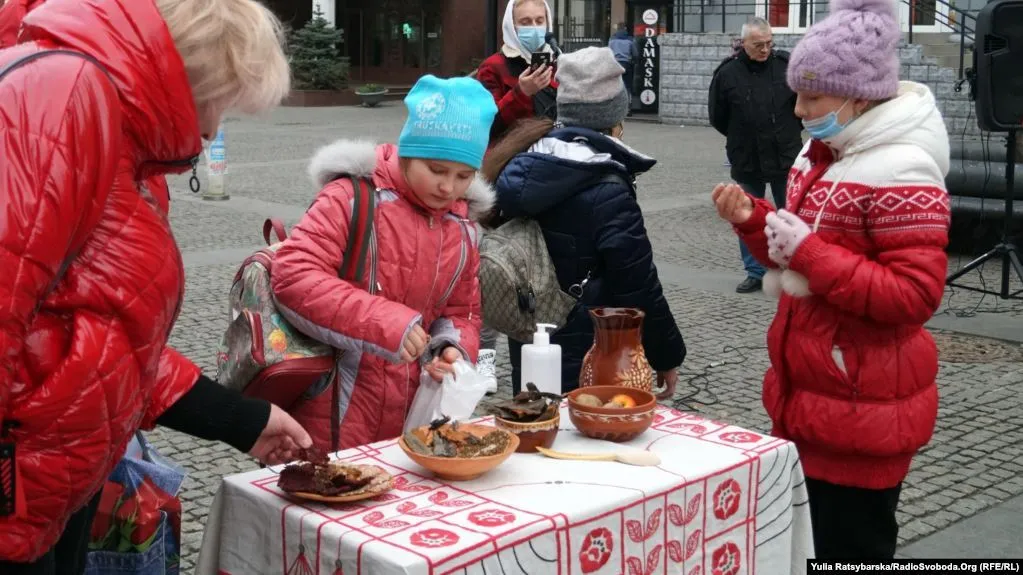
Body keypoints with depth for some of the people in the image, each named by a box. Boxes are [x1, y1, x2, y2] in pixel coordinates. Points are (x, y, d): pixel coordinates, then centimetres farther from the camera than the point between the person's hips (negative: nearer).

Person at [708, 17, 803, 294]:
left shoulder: (787, 65, -6)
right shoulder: (728, 74, -5)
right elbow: (717, 117, 6)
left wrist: (791, 132, 7)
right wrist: (741, 138, 8)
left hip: (786, 158, -1)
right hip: (747, 161, 1)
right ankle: (755, 273, 21)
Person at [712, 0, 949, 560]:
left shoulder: (900, 174, -19)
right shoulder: (821, 153, 9)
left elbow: (913, 296, -24)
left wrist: (806, 250, -26)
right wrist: (753, 220, 0)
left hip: (862, 413, -9)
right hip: (809, 399, 9)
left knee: (853, 551, 4)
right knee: (807, 544, 20)